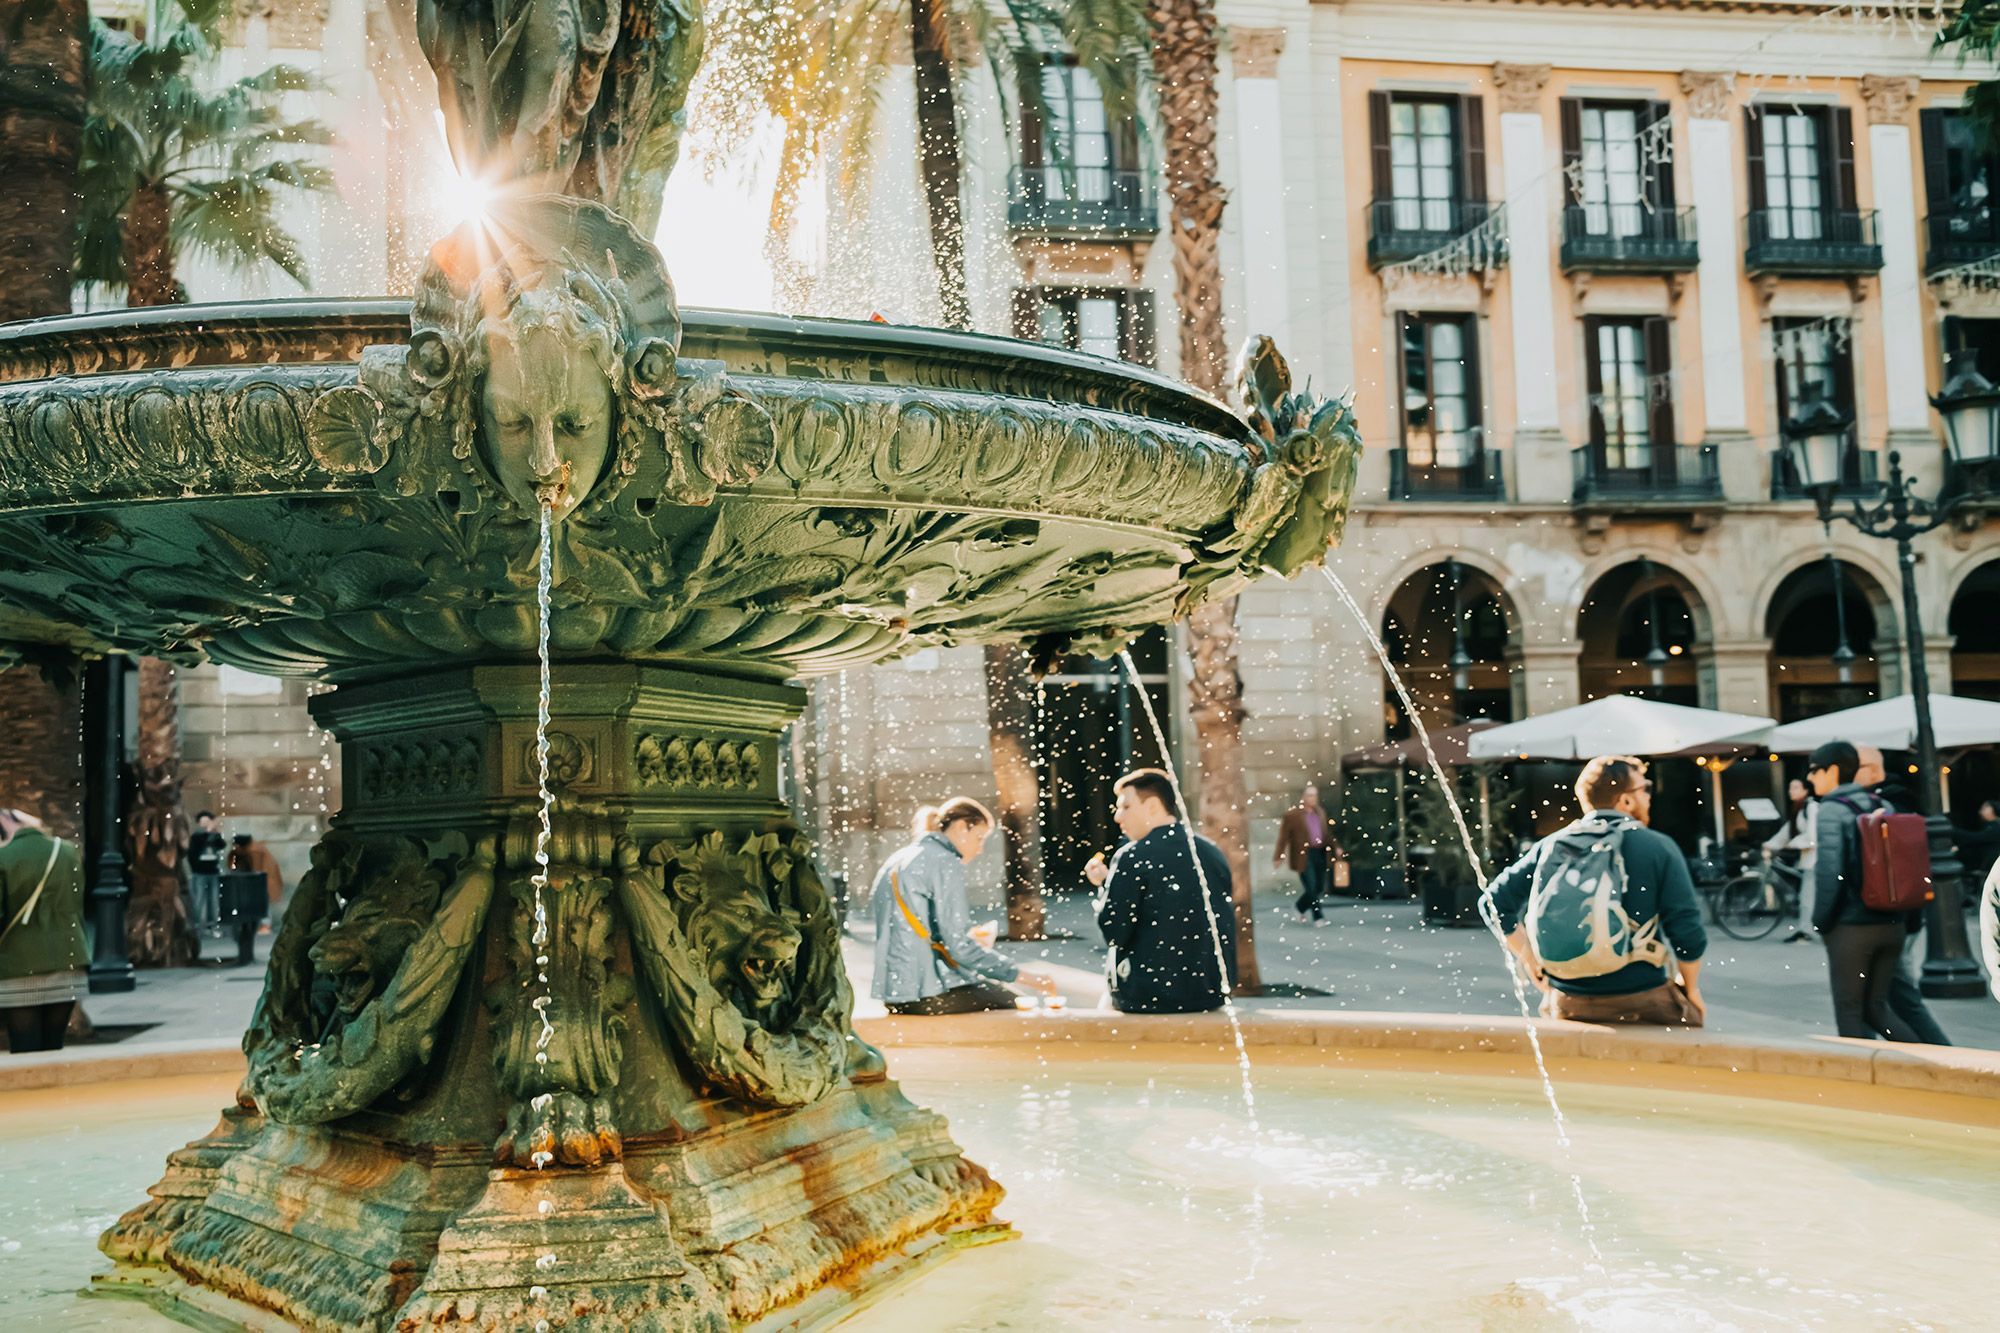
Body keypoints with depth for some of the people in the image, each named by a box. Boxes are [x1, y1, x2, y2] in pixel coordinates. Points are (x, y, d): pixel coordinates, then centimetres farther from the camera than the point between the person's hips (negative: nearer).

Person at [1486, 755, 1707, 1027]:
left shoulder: (1551, 846, 4)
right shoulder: (1658, 848, -6)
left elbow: (1497, 901, 4)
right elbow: (1688, 933, -9)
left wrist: (1530, 959, 12)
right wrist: (1691, 991, 6)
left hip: (1567, 1005, 4)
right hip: (1643, 1003, -4)